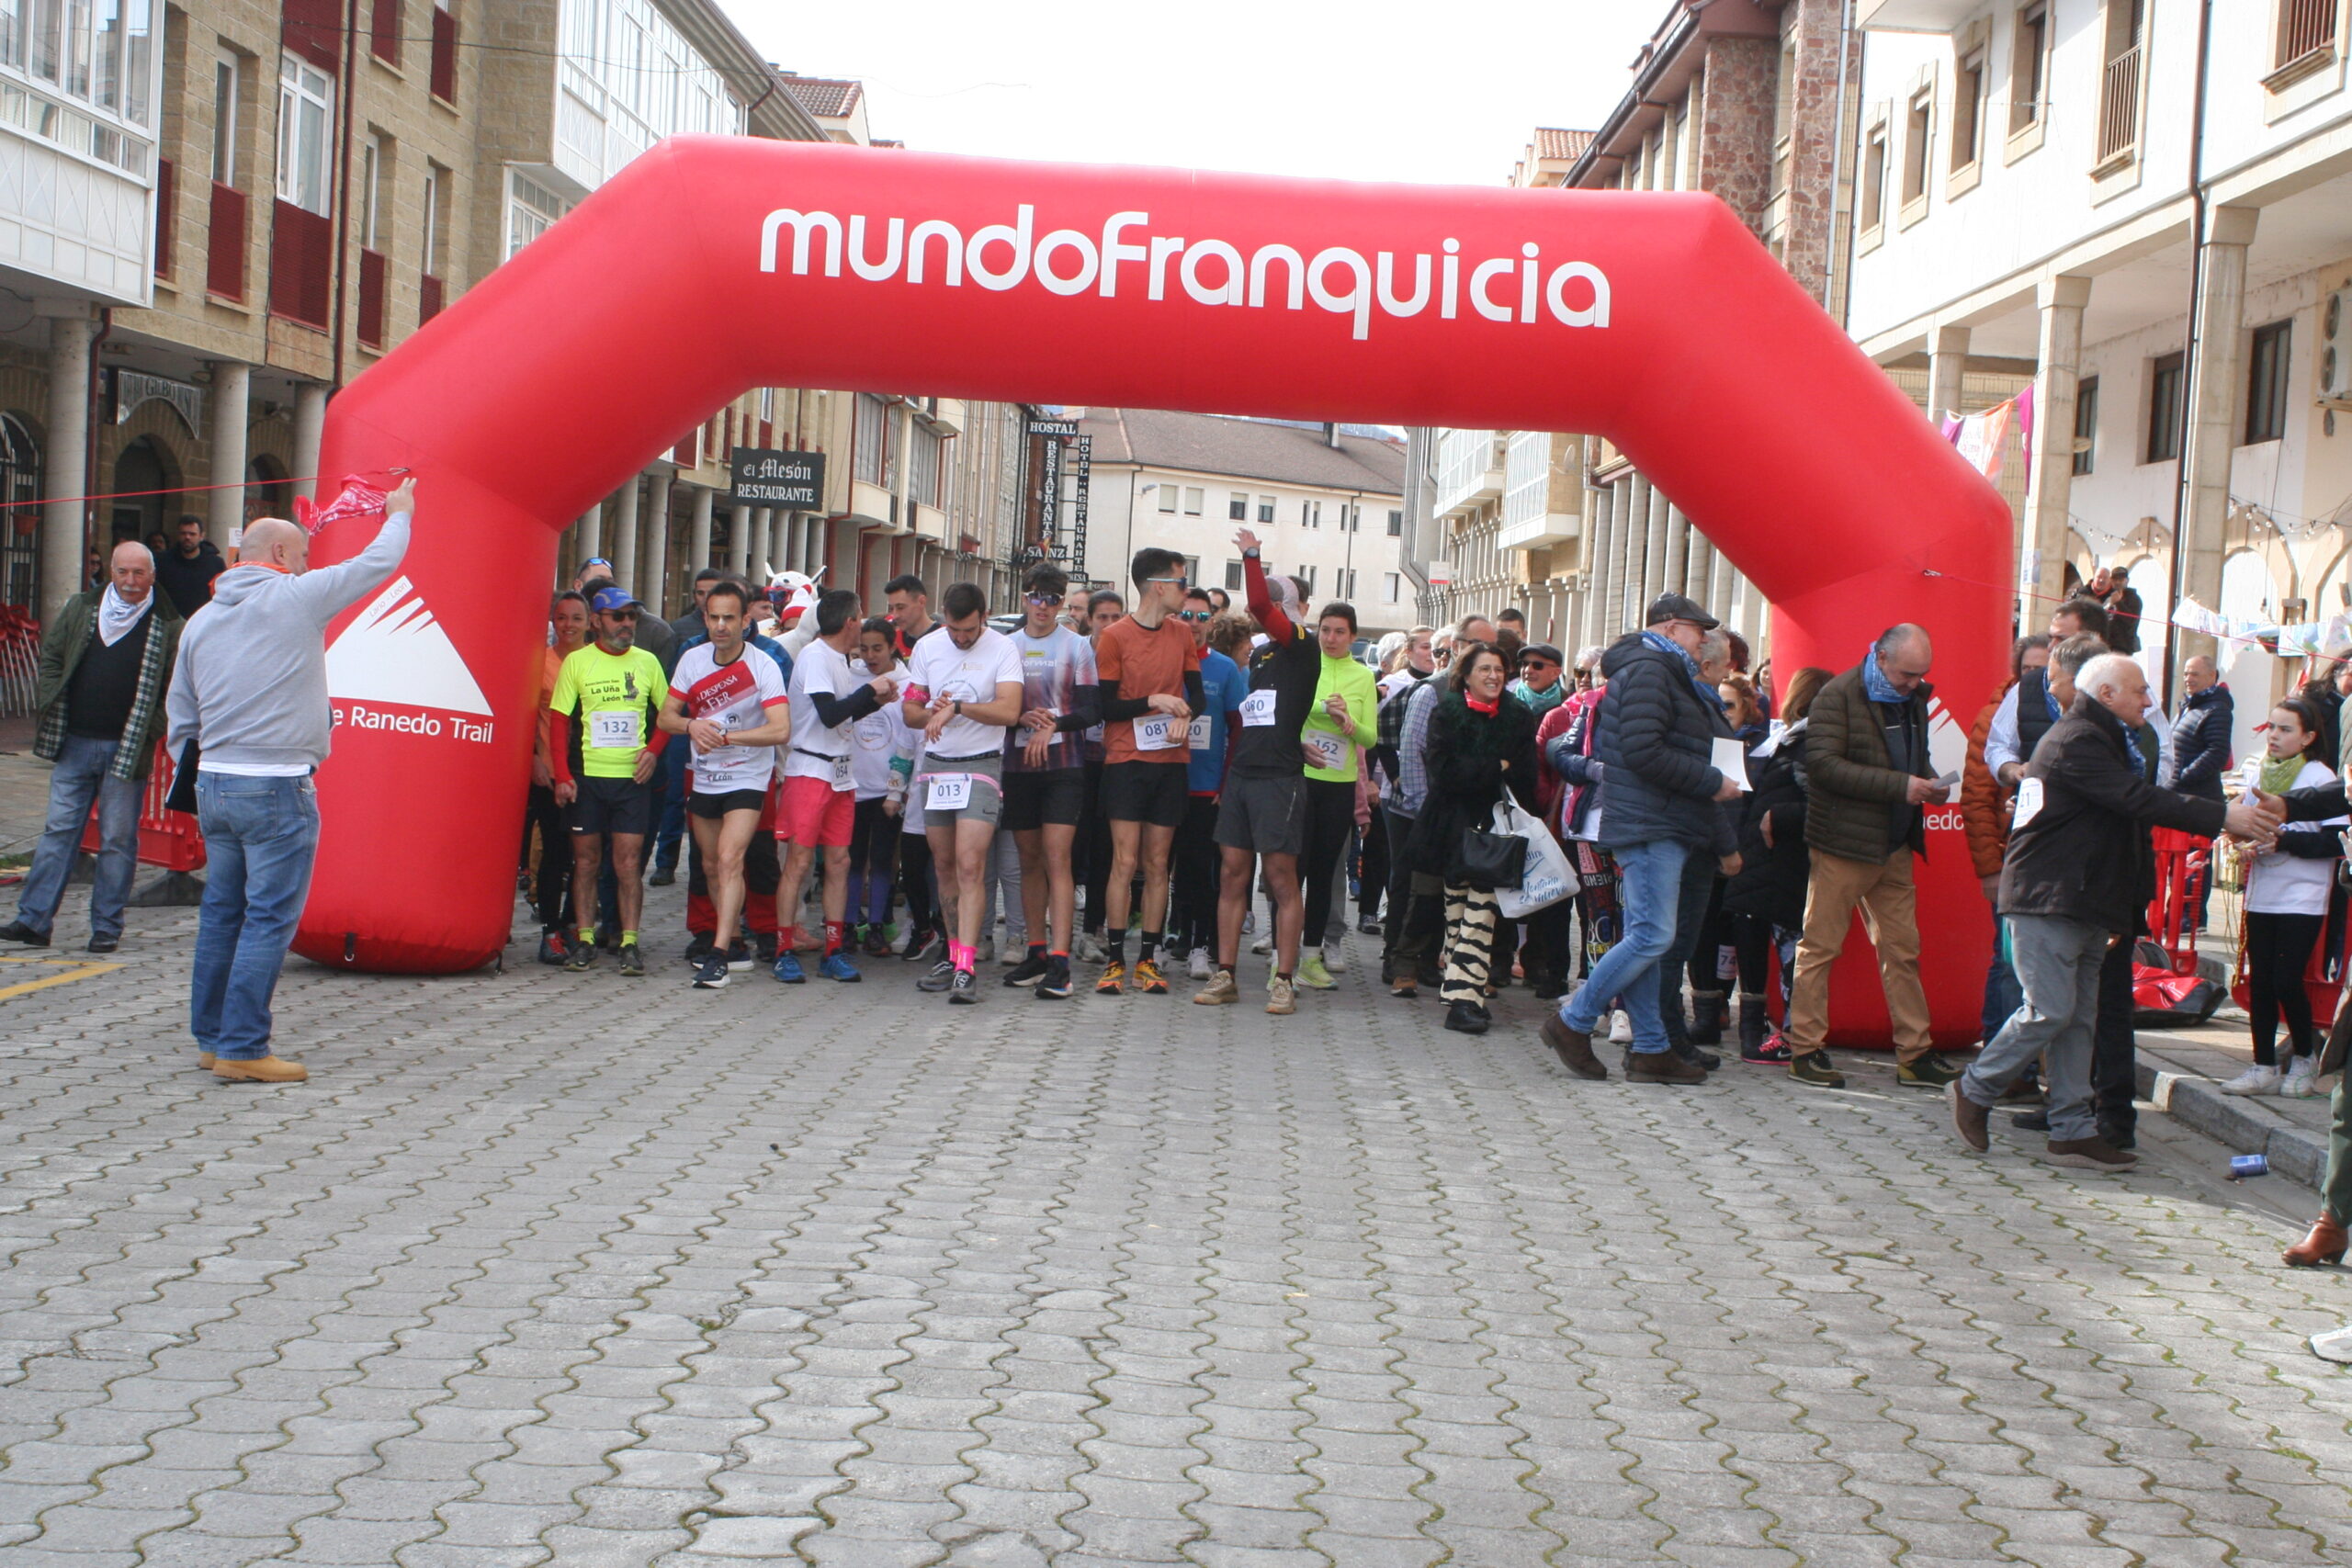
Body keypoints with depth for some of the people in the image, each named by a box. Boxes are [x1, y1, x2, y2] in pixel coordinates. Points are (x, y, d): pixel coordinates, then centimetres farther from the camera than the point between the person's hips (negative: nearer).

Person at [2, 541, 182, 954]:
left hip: (127, 750, -2)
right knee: (58, 831, 3)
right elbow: (51, 661, 14)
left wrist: (154, 732, -7)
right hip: (75, 744, 3)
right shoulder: (80, 610, 8)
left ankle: (107, 927, 10)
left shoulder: (167, 626, 0)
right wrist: (49, 712, 2)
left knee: (118, 839, 2)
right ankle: (33, 920, 4)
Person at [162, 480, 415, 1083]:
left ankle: (212, 1038, 20)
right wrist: (399, 515, 20)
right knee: (270, 916, -4)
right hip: (278, 788, -7)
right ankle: (243, 1048, -5)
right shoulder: (295, 598, -7)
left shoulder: (201, 620, 12)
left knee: (221, 911, 14)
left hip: (214, 783, 7)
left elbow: (180, 714, 17)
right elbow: (377, 563, 2)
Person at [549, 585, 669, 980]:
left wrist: (653, 750, -2)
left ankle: (629, 943, -2)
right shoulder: (577, 662, 3)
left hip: (633, 776, 0)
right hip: (586, 774, 0)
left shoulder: (647, 662, 8)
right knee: (586, 859, 4)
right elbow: (558, 721, 2)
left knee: (628, 862, -5)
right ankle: (585, 940, 11)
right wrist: (563, 775, -7)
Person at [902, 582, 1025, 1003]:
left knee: (970, 866, -14)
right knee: (945, 865, 10)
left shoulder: (1002, 649, -6)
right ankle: (955, 953, 20)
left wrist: (957, 707, -24)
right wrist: (931, 714, -11)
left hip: (981, 766, -5)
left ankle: (965, 968, -19)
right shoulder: (927, 647, 7)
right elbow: (909, 711, 10)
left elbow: (1009, 711, -17)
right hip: (935, 765, 5)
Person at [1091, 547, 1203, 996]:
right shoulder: (1115, 636, -4)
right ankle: (1115, 960, -5)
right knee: (1125, 861, -8)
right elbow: (1106, 707, -6)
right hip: (1126, 761, -4)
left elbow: (1197, 694, 13)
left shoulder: (1181, 635, 10)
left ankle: (1148, 960, 7)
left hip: (1170, 761, 4)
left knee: (1157, 864, 4)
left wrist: (1185, 714, -8)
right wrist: (1153, 702, -18)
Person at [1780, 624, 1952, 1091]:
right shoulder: (1839, 695, -9)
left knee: (1902, 949, 8)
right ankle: (1806, 1049, 5)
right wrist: (1900, 785, -22)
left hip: (1894, 846, 7)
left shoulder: (1912, 699, 13)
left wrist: (1928, 780, 2)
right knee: (1820, 946, -1)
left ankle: (1915, 1054, 12)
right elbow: (1823, 763, -19)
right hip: (1844, 840, -7)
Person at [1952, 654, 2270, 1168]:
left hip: (2084, 908, 11)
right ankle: (1975, 1092, 5)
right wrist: (2223, 817, -23)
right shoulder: (2076, 742, -13)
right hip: (2047, 901, -11)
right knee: (2049, 1012, -10)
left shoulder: (2103, 741, 22)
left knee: (2079, 1018, 7)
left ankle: (2073, 1131, 7)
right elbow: (2139, 800, -23)